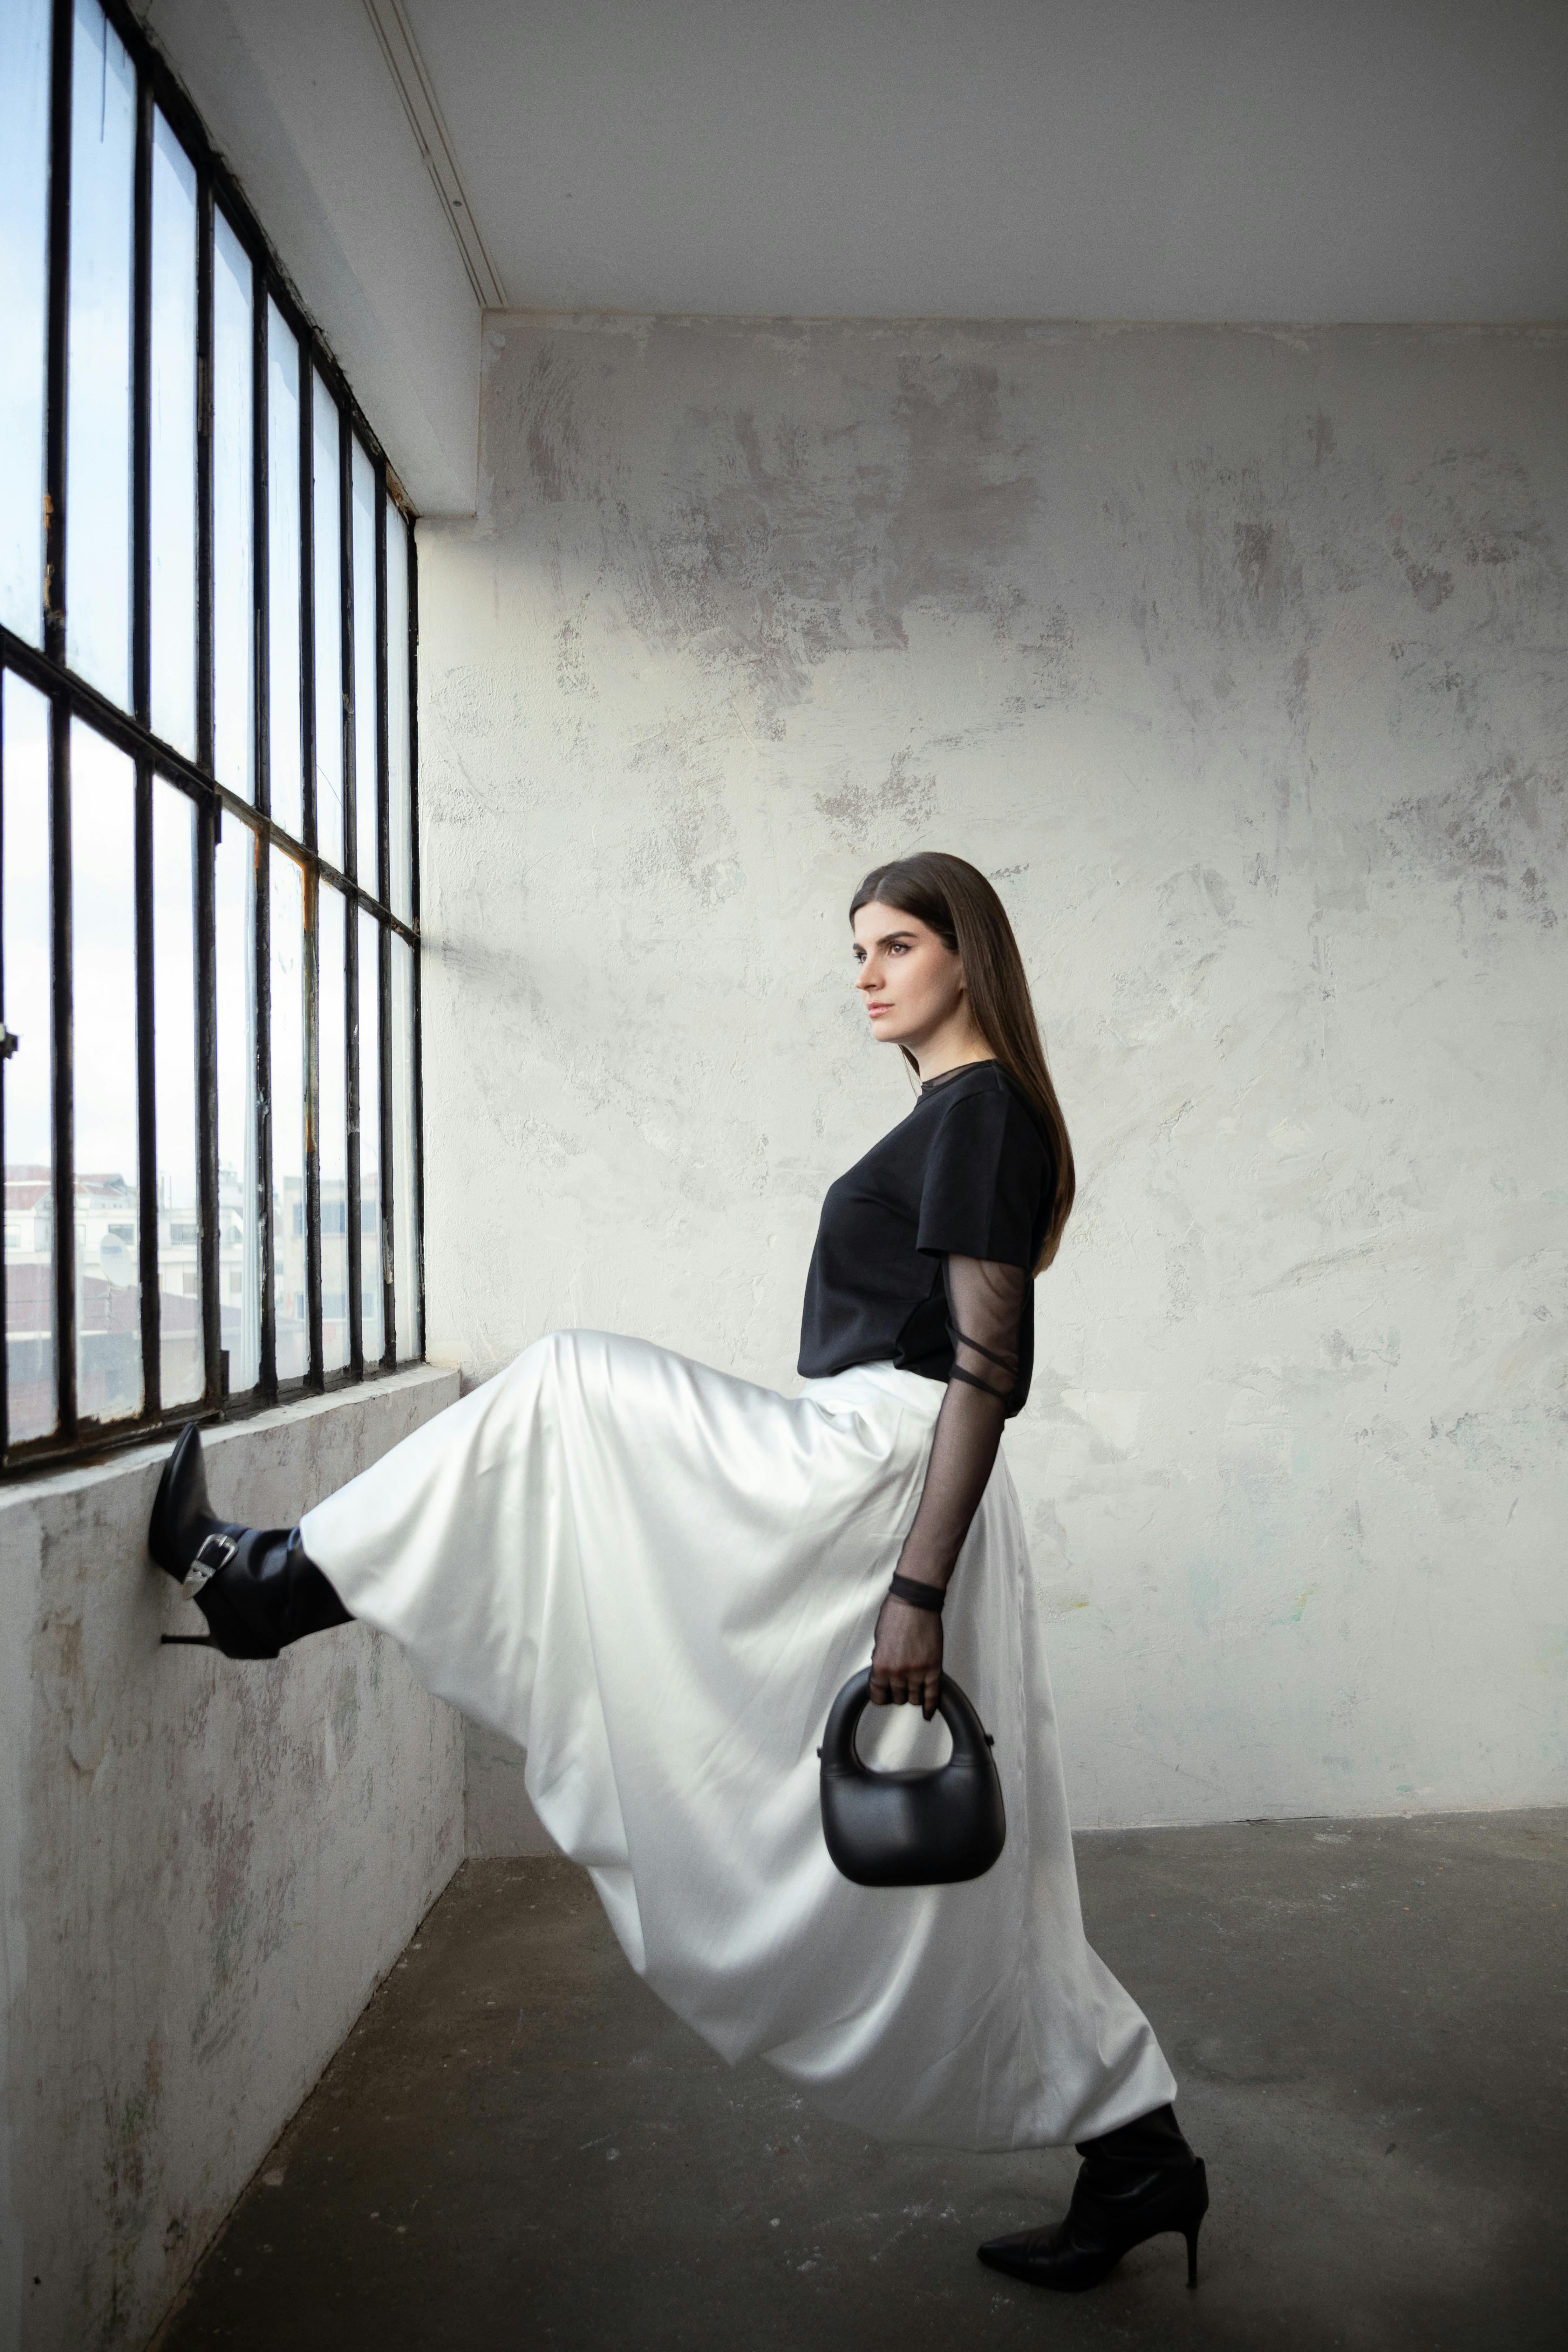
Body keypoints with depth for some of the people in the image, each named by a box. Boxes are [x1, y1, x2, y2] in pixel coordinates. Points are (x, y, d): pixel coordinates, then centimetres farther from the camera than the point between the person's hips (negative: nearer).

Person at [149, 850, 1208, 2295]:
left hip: (875, 1475, -10)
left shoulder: (980, 1112, -10)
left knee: (566, 1392, -3)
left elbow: (985, 1368, -18)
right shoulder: (960, 1118, 20)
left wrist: (917, 1592, -22)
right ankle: (1137, 2160, 24)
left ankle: (271, 1587, 5)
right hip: (871, 1490, 10)